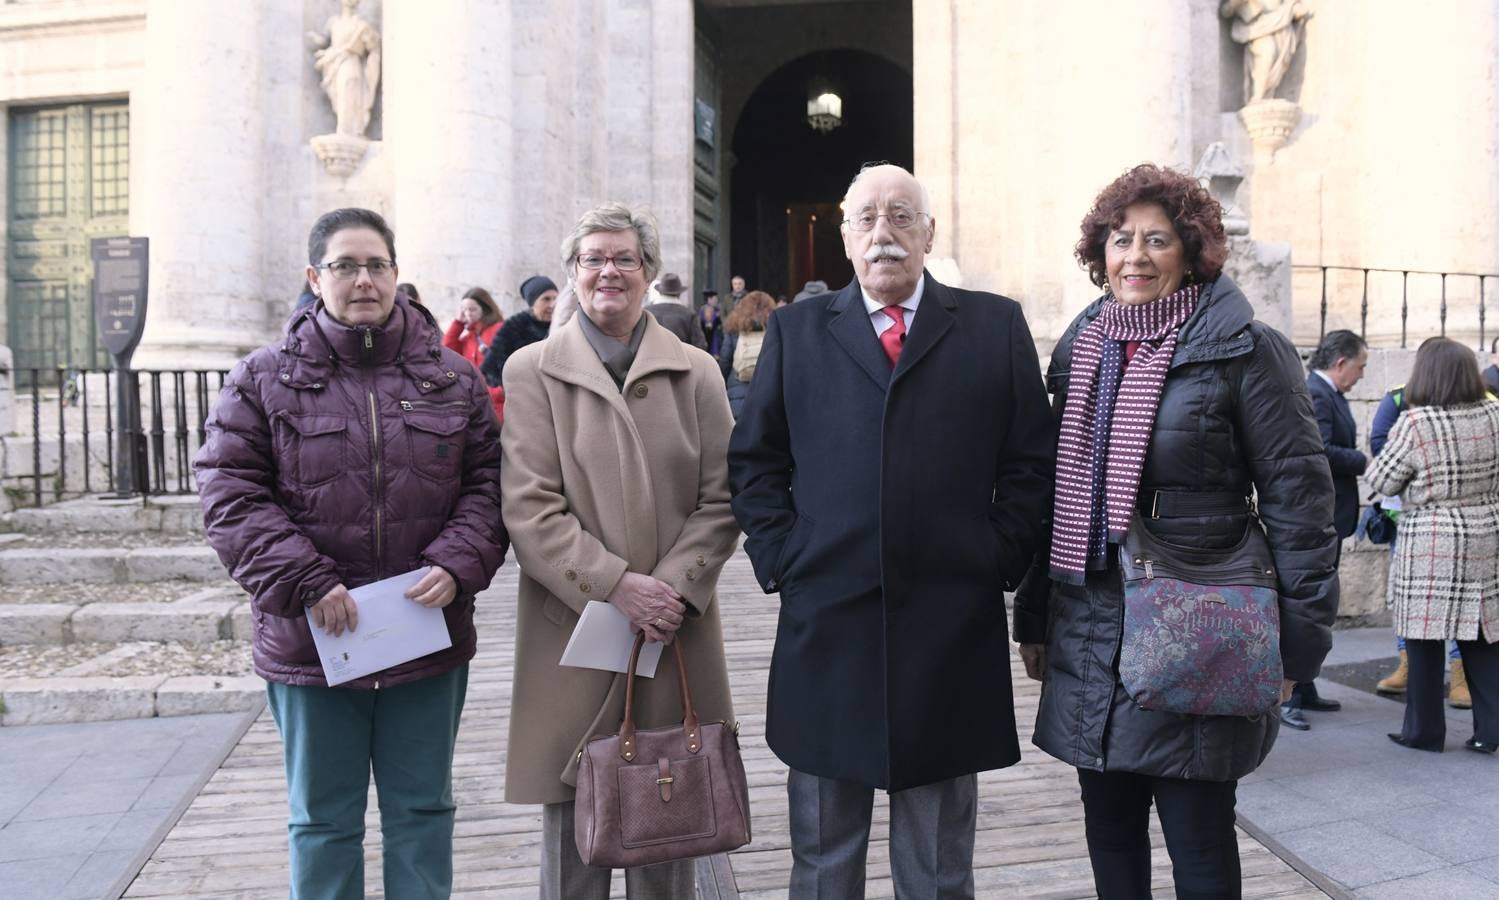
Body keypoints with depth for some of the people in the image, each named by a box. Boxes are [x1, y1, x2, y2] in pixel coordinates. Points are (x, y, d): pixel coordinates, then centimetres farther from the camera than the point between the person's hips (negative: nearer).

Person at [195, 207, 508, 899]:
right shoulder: (263, 380, -1)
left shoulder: (454, 379, 4)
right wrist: (307, 583, -16)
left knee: (423, 810, 15)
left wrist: (457, 565, -14)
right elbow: (229, 495, -6)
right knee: (322, 819, 14)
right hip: (310, 642, -1)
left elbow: (486, 484, 3)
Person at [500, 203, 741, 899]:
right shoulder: (532, 371, 2)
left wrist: (676, 585, -10)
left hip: (676, 633, 2)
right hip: (572, 632, -1)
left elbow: (720, 500, 4)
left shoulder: (695, 372, 8)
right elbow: (528, 508, -6)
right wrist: (615, 584, -15)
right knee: (572, 825, 8)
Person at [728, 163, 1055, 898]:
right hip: (825, 620, 1)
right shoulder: (796, 330, 7)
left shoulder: (996, 326, 5)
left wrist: (997, 561, -4)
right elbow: (753, 459, 8)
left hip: (952, 626, 0)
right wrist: (780, 559, -2)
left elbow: (1032, 461, 5)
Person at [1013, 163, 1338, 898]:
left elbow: (1298, 495, -7)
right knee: (1109, 834, 15)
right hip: (1089, 631, 5)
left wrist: (1296, 638, -9)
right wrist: (1033, 615, 14)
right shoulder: (1078, 349, 9)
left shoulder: (1246, 350, -7)